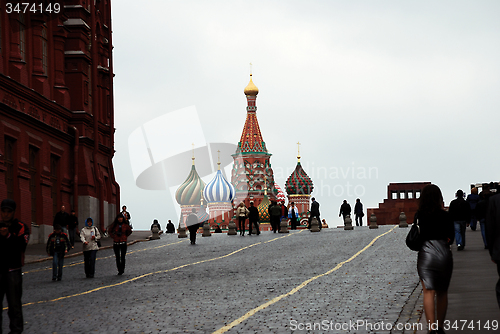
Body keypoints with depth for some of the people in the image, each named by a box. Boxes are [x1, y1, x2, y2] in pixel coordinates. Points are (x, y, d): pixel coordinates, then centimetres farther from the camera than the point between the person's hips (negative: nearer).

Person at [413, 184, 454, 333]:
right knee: (442, 293, 14)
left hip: (425, 254, -1)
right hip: (444, 254, 1)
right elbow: (450, 239, 3)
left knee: (428, 292, -2)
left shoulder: (419, 215, -2)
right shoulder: (445, 216, -4)